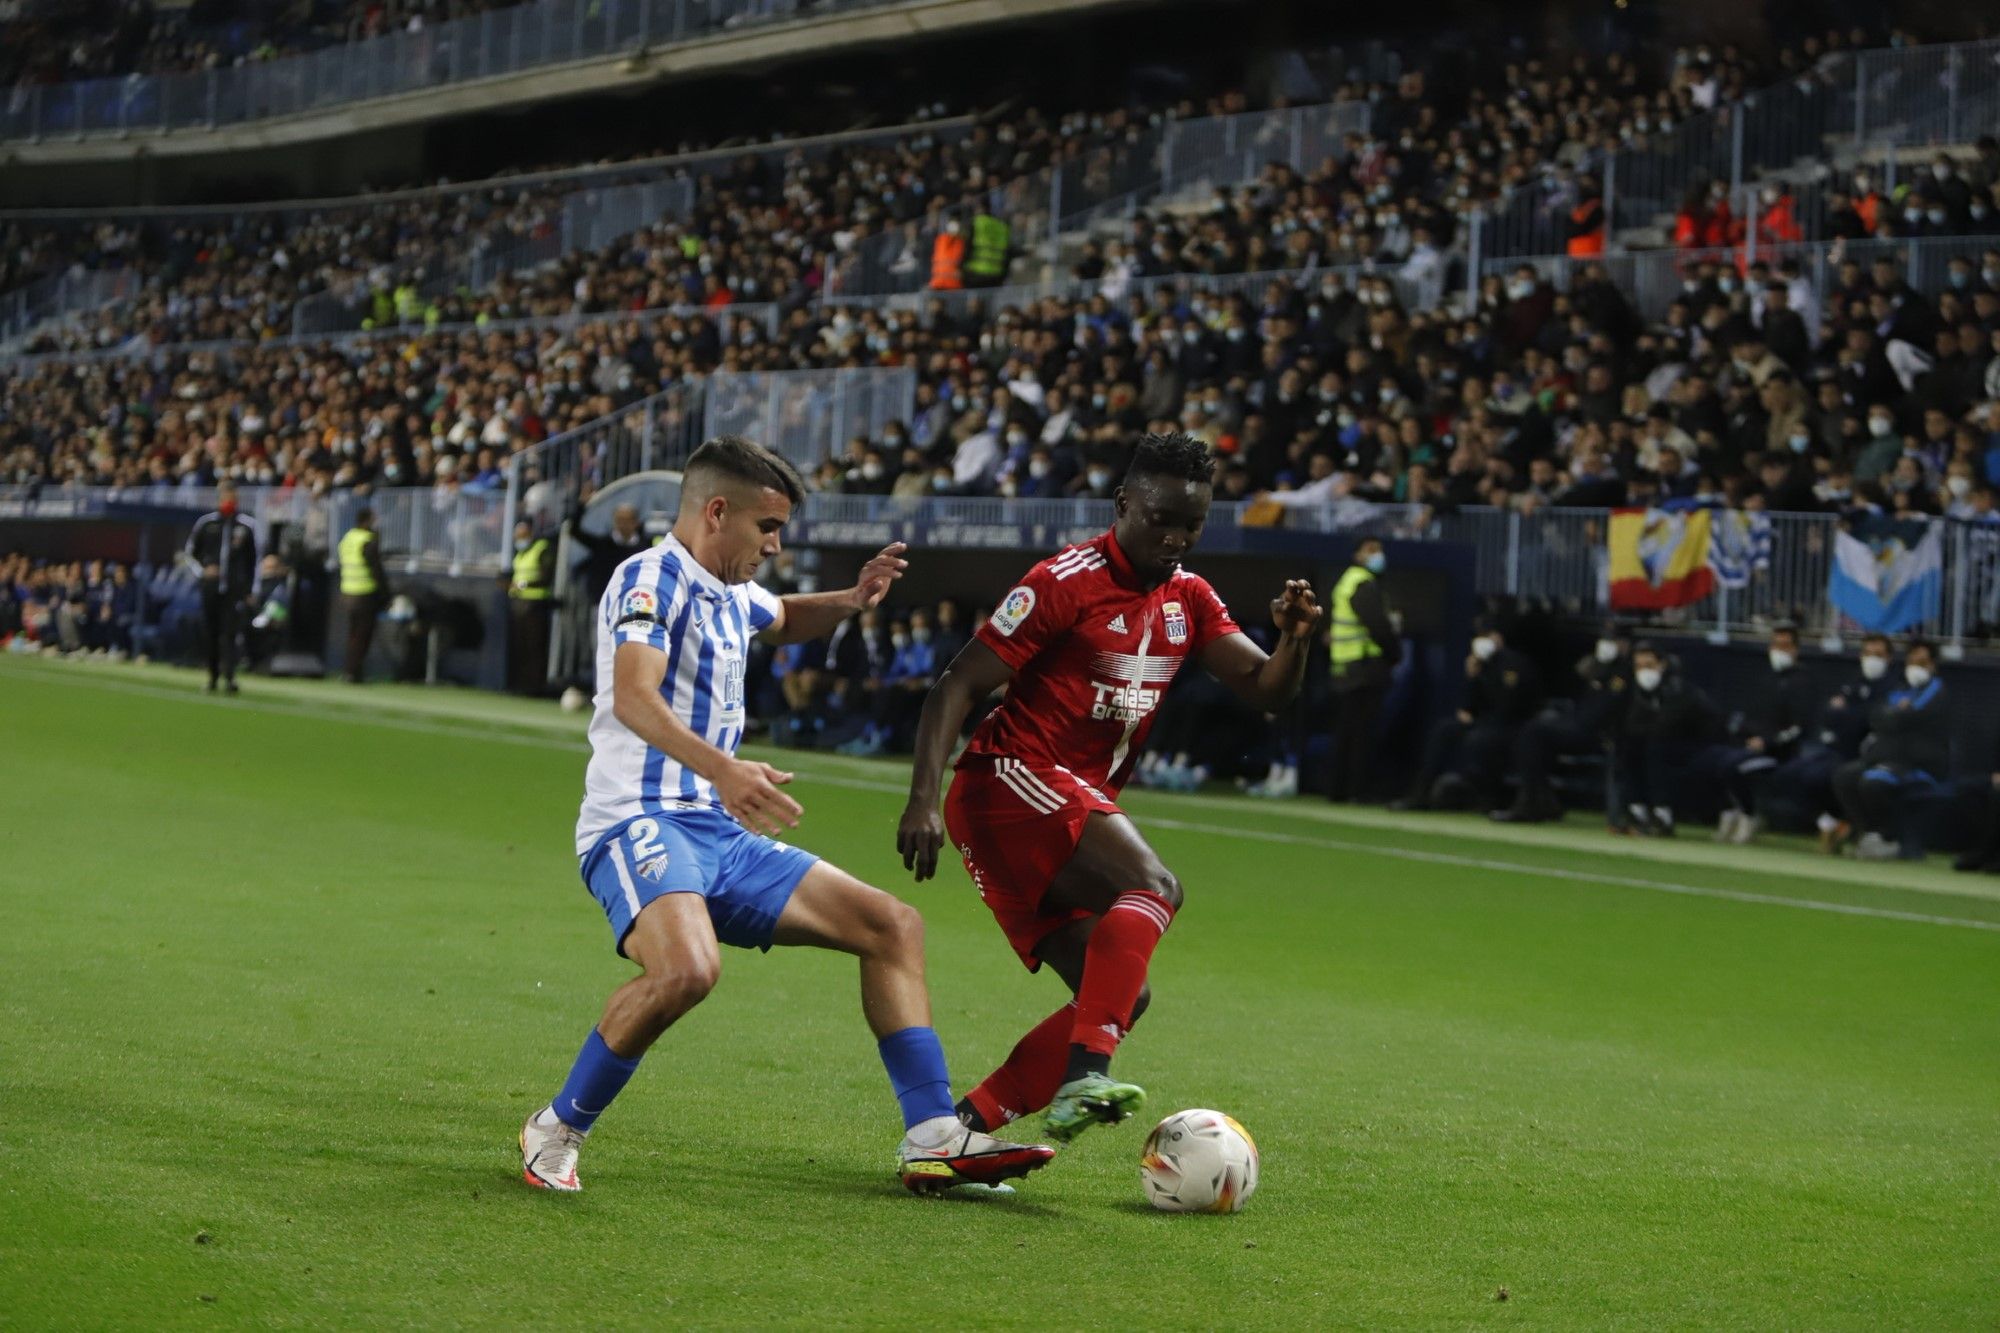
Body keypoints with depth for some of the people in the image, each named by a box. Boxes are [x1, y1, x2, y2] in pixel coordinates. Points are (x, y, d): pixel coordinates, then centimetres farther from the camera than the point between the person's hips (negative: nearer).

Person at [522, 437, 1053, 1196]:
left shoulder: (731, 595, 18)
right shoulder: (651, 577, -9)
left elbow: (786, 621, 43)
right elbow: (632, 697, -26)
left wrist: (851, 601, 19)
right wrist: (721, 768, -43)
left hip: (721, 836, 9)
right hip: (638, 822, -9)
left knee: (892, 925, 6)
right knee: (687, 968, -37)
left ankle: (934, 1140, 4)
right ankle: (555, 1131, -17)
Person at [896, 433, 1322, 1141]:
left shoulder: (1190, 598, 13)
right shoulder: (1067, 582, -10)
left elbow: (1264, 689, 5)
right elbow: (958, 685, -13)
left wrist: (1294, 641, -18)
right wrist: (923, 799, -24)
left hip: (1075, 803, 9)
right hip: (1011, 782, -9)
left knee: (1121, 997, 3)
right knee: (1152, 886, -30)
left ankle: (956, 1128, 0)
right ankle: (1084, 1077, -44)